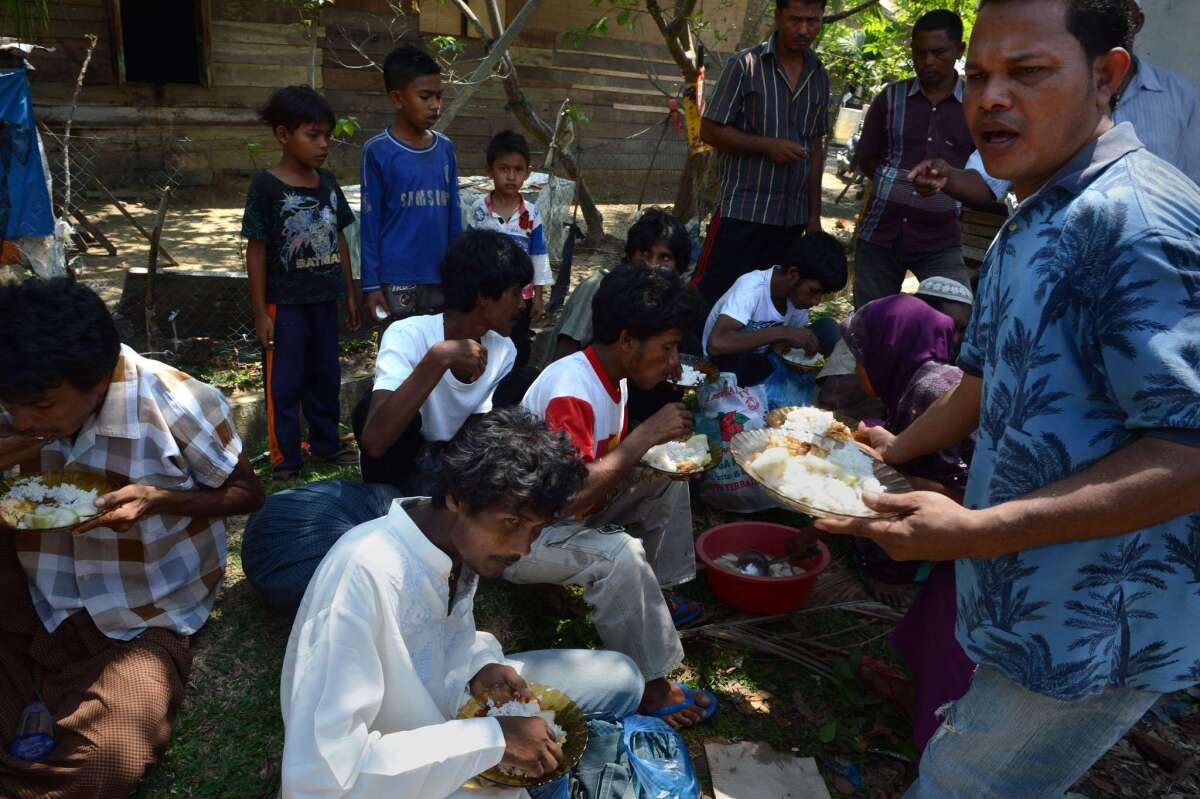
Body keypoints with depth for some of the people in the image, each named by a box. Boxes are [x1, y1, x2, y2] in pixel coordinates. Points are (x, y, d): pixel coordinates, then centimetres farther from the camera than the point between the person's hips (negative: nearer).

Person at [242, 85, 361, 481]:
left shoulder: (327, 182, 5)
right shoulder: (266, 186, -12)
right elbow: (256, 250, -10)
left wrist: (350, 293, 12)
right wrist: (260, 312, -10)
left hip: (324, 300, 6)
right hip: (285, 303, -6)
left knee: (325, 376, 17)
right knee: (284, 384, 5)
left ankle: (326, 443, 34)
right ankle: (285, 460, 17)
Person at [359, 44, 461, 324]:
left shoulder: (445, 149, 7)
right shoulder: (378, 151, -6)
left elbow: (454, 216, 11)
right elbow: (370, 221, -5)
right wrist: (371, 283, -7)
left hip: (440, 276, 5)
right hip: (396, 279, -4)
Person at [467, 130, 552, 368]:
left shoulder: (532, 213, -6)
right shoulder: (479, 210, -8)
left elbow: (539, 257, -1)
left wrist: (538, 297, 0)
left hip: (521, 295, 1)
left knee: (519, 351, 13)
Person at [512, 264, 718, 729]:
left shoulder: (615, 376, -1)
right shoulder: (571, 391, -30)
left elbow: (612, 459, 11)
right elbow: (570, 496, -38)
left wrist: (661, 448, -9)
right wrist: (647, 435, -32)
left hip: (570, 513, 10)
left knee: (667, 480, 9)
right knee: (619, 553, -34)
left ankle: (655, 597, 17)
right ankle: (651, 686, -16)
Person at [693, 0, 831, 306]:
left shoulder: (820, 77, 10)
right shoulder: (746, 65, -5)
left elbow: (815, 147, 16)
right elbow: (710, 131, -6)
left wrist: (814, 214, 13)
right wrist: (768, 146, -16)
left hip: (792, 215, 5)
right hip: (742, 210, -5)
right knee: (709, 299, -6)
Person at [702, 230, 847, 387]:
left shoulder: (798, 295, -10)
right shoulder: (752, 288, -30)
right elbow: (716, 344, -44)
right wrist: (783, 333, -42)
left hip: (760, 362, 6)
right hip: (725, 368, -6)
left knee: (827, 329, -11)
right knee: (741, 331, -37)